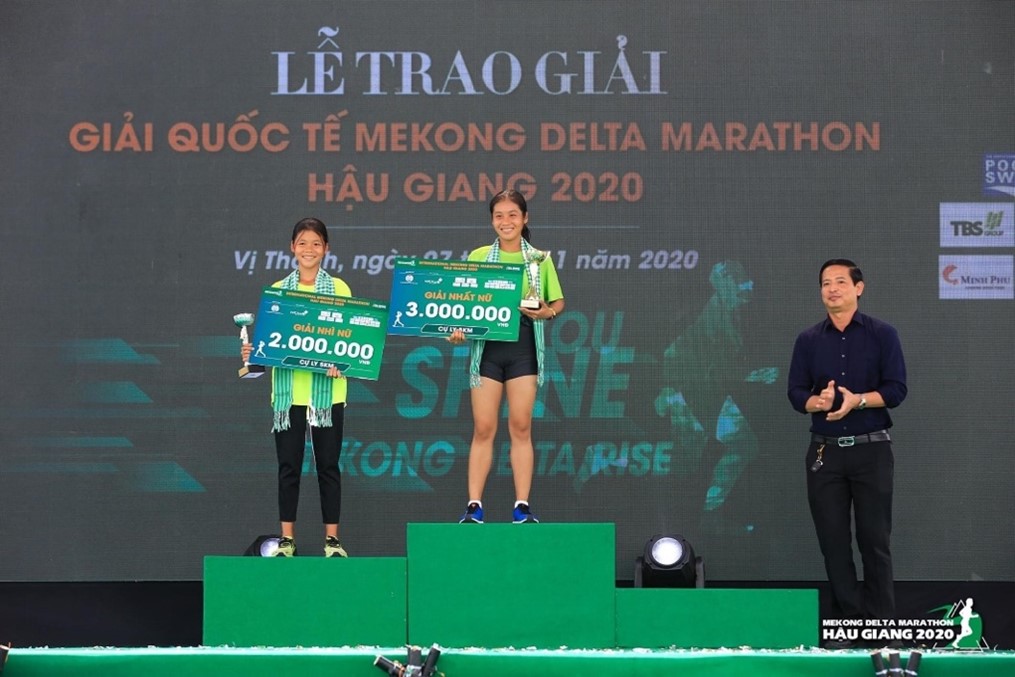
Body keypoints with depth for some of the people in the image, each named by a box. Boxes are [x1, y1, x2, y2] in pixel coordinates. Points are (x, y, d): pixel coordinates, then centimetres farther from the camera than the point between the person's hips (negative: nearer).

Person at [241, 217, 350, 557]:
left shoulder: (338, 289, 3)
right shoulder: (278, 290, 8)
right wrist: (253, 352, -9)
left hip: (326, 390, -1)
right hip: (288, 390, 1)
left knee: (328, 465, 3)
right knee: (288, 465, 3)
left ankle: (332, 539, 8)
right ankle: (286, 539, 8)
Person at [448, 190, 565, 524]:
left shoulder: (540, 259, 6)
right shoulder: (478, 257, 7)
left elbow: (558, 302, 11)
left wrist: (547, 312, -11)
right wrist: (458, 328, -11)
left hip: (523, 346, 0)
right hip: (486, 346, 0)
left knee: (521, 426, -1)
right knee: (483, 428, -1)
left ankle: (522, 507, 2)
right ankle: (474, 506, 1)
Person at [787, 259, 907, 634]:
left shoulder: (883, 335, 0)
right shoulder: (808, 340, 8)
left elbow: (896, 389, -5)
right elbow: (796, 392, 4)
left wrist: (858, 400, -21)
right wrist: (819, 401, -18)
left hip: (871, 449, -3)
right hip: (825, 451, 3)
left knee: (874, 537, -2)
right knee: (833, 539, 3)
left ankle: (881, 623, 2)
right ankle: (850, 617, 10)